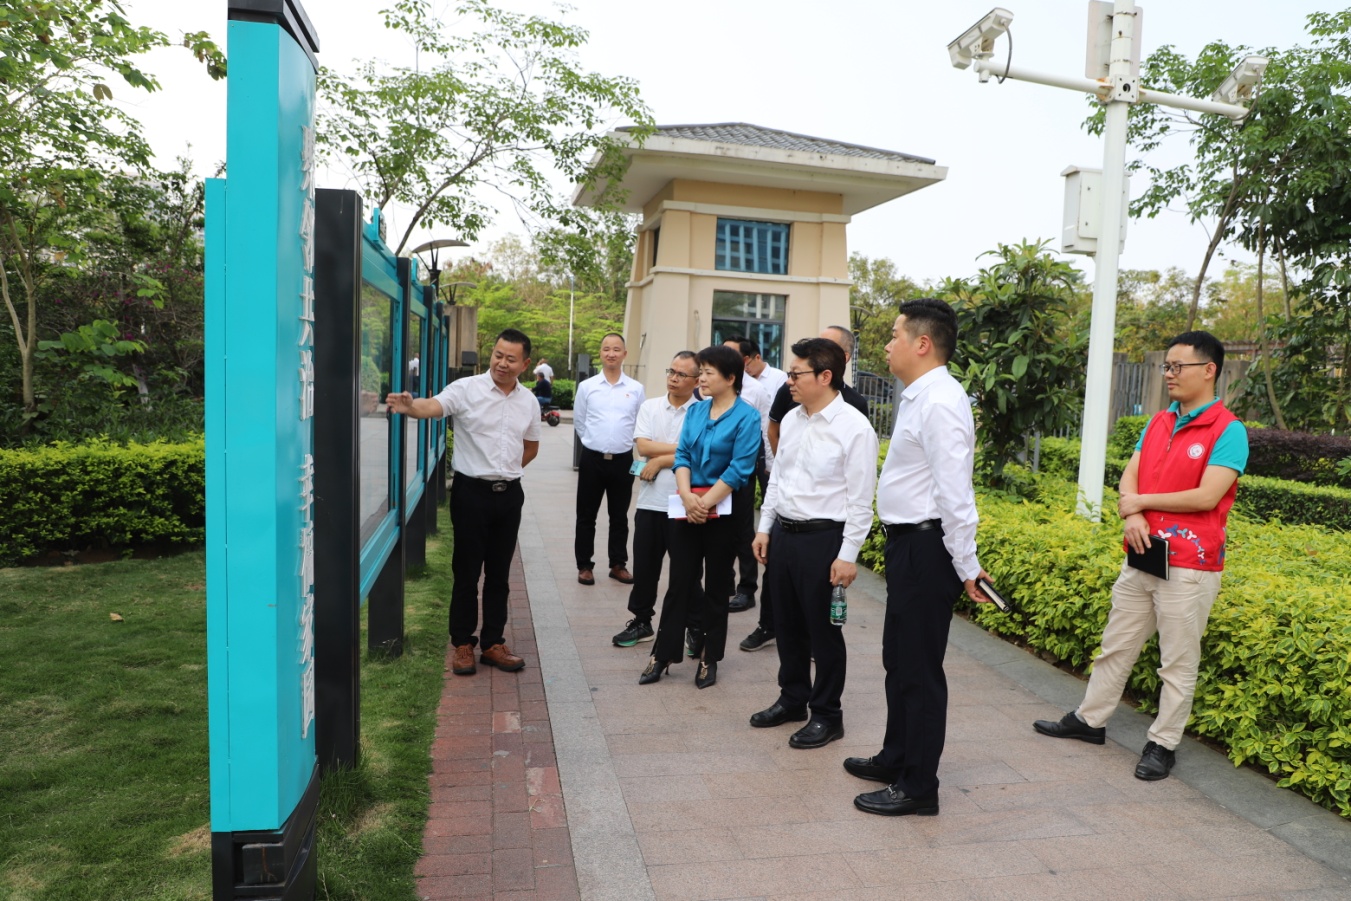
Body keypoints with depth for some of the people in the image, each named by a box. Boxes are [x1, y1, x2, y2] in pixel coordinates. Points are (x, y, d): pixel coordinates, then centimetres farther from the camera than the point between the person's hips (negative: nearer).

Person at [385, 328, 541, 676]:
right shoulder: (466, 389, -9)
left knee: (499, 573, 12)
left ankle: (493, 643, 22)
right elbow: (433, 406, -28)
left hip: (509, 494, 4)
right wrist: (410, 407, -48)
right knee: (467, 571, 4)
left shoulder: (528, 401, 6)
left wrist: (507, 471, 11)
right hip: (471, 491, -4)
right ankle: (463, 644, 17)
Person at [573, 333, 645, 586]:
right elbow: (579, 422, 9)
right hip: (592, 459, 0)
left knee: (619, 516, 12)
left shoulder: (636, 388, -1)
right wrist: (595, 442, 11)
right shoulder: (586, 386, -1)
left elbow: (640, 424, 8)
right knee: (586, 516, 7)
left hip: (623, 460, 1)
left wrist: (621, 442, 10)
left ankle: (618, 565, 23)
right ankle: (584, 565, 18)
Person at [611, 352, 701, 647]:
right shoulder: (649, 407, 6)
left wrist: (660, 461, -11)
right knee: (644, 566, 14)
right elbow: (643, 446, -6)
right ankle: (641, 622, 30)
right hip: (650, 501, 4)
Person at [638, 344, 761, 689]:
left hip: (723, 509, -4)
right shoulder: (695, 411, 8)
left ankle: (710, 659, 21)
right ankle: (662, 654, 16)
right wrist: (687, 496, -13)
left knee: (716, 586, 8)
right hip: (687, 505, 4)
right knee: (679, 582, 8)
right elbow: (682, 455, 3)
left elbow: (740, 468, -15)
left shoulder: (746, 417, -9)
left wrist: (705, 503, -16)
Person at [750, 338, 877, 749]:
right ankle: (792, 699, 37)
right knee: (787, 624, 18)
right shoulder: (792, 419, 7)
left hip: (823, 538, -7)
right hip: (783, 533, 7)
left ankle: (827, 715, 24)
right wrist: (765, 528, 13)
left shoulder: (854, 427, -15)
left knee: (823, 630, 6)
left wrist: (848, 555, -16)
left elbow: (860, 498, -15)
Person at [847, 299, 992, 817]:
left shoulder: (940, 402, -20)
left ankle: (918, 788, 18)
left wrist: (966, 566, -19)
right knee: (898, 659, 22)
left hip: (924, 549, -10)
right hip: (908, 543, 10)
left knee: (919, 669, 2)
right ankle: (896, 759, 40)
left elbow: (954, 492, -23)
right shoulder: (918, 397, 12)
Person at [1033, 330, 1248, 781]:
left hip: (1189, 566, -6)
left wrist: (1142, 502, -9)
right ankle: (1090, 719, 29)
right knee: (1115, 645, 16)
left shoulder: (1227, 431, -9)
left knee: (1178, 663, 5)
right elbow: (1130, 477, 7)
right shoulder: (1158, 423, 12)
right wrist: (1132, 518, -12)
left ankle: (1162, 744, 18)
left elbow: (1206, 496, -17)